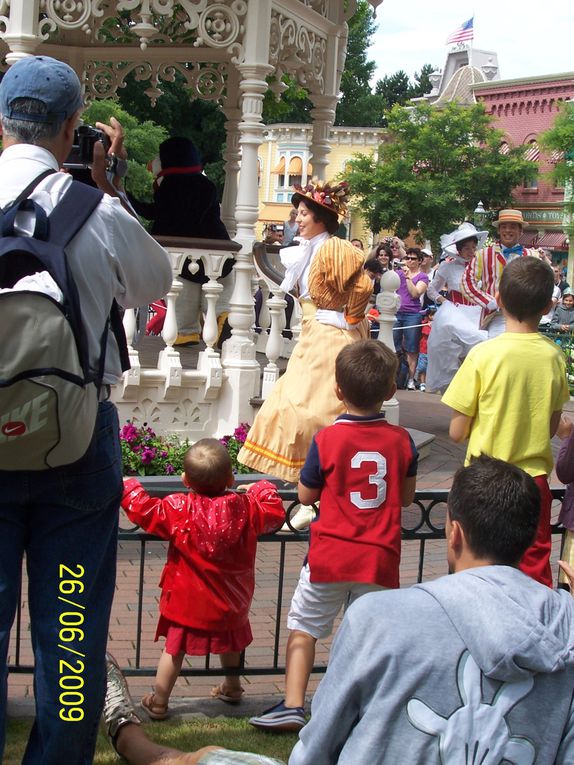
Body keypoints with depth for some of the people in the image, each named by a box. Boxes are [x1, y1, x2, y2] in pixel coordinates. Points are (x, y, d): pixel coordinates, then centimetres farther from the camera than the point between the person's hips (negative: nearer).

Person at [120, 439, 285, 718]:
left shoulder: (179, 508, -16)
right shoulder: (246, 507, -9)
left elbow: (145, 511, -13)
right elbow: (275, 514, 5)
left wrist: (128, 487, 3)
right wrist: (263, 489, 20)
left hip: (186, 601, -3)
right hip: (230, 602, 3)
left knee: (175, 647, 7)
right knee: (229, 642, 27)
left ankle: (158, 701, 12)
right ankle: (232, 688, 45)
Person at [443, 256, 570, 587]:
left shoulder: (484, 354, -15)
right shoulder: (554, 356, -4)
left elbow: (457, 432, -10)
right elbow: (553, 426, 7)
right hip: (535, 478, 3)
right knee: (536, 570, 12)